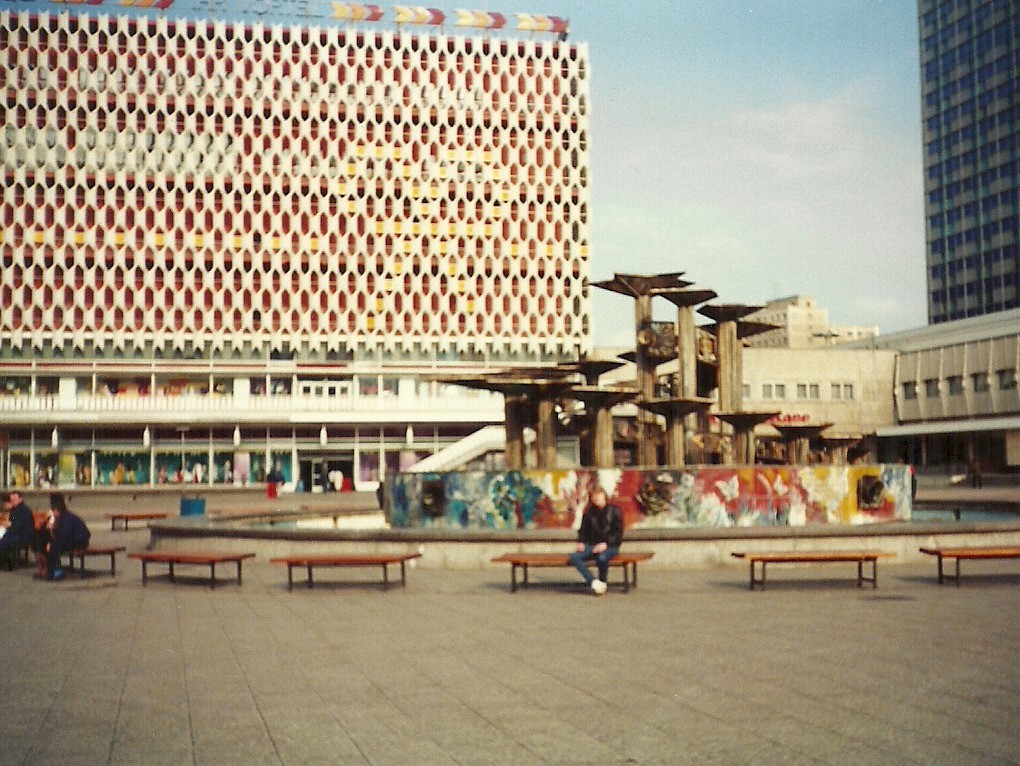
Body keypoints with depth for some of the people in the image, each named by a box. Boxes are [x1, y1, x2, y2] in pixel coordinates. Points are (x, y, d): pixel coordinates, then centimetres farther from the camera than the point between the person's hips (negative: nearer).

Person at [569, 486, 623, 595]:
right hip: (592, 545, 4)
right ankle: (593, 582, -26)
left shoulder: (614, 511, 1)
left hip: (610, 546, -4)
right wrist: (581, 542, 1)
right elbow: (583, 530, 21)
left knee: (602, 558, -38)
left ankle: (603, 583, -11)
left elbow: (618, 533, -4)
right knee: (574, 557, -24)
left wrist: (606, 544, -17)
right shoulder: (589, 512, 13)